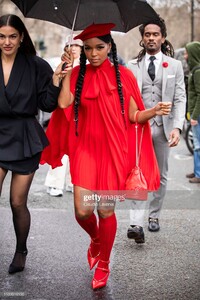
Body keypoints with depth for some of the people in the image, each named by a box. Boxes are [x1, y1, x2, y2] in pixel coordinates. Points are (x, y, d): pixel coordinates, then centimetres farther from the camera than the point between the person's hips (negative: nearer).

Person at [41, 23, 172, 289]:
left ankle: (103, 265, 27)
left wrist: (154, 111, -17)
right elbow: (63, 104, -12)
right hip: (86, 148, 1)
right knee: (82, 211, -5)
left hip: (114, 150, -1)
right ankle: (96, 240, 33)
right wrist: (67, 71, -10)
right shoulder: (77, 75, 3)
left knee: (106, 210, 3)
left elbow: (133, 116, 1)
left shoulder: (123, 75, -1)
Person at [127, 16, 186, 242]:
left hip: (163, 126, 1)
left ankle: (154, 215, 27)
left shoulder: (175, 66, 7)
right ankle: (136, 223, -17)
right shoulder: (132, 66, 9)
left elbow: (180, 99, 2)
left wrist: (177, 127, -11)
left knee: (160, 175, 11)